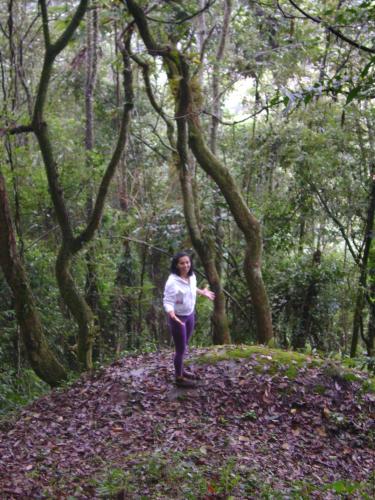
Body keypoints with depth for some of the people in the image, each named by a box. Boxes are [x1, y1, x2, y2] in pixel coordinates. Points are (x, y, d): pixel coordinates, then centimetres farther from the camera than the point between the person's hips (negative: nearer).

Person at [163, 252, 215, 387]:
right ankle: (179, 378, 24)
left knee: (184, 346, 23)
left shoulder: (192, 276, -6)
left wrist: (203, 292, 22)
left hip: (190, 314, 7)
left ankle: (181, 370, 43)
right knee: (181, 349, 5)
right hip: (178, 317, -7)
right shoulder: (172, 282, -29)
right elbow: (167, 302, -26)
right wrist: (172, 314, -44)